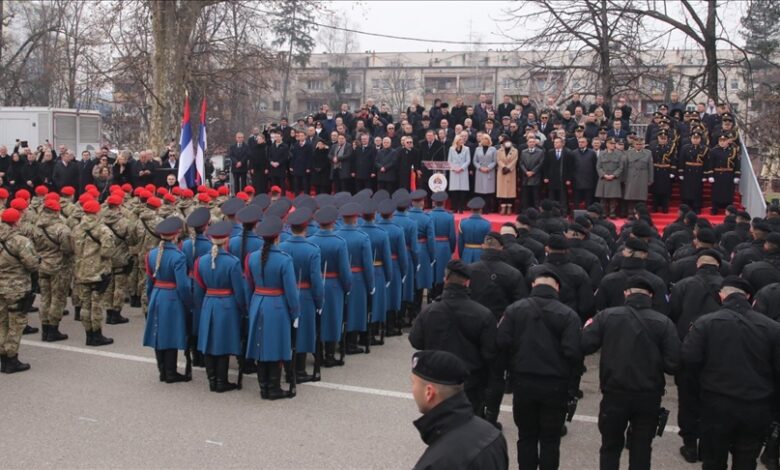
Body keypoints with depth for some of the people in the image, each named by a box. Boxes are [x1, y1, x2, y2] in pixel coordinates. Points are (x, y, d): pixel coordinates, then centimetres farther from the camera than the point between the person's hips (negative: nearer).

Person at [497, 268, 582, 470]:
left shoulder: (514, 309, -2)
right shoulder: (568, 314, -8)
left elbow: (502, 343, -7)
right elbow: (573, 352, -15)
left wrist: (515, 369, 10)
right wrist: (572, 384, -3)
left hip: (523, 382, 2)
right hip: (555, 385, -1)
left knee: (526, 436, 14)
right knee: (550, 439, 10)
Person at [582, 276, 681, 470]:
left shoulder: (606, 316, -4)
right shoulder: (664, 322, -4)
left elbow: (584, 346, -9)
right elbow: (672, 364, -10)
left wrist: (587, 328, 12)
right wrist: (654, 361, 11)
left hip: (615, 394, 0)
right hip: (649, 396, 0)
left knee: (610, 447, 17)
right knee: (641, 449, 14)